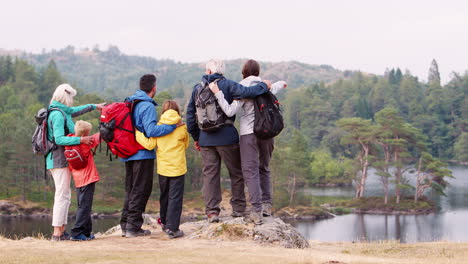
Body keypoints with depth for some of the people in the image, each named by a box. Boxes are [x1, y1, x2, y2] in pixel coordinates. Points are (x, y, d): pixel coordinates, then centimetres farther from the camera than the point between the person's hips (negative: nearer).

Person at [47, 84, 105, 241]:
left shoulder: (63, 112, 15)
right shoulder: (58, 115, -15)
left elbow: (76, 111, 35)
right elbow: (59, 139, -24)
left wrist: (95, 106, 46)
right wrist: (81, 140, -26)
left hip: (60, 160, 10)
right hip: (60, 160, -10)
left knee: (65, 195, 13)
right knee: (62, 195, -10)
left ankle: (61, 231, 16)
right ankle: (57, 233, -10)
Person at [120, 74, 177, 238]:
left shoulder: (129, 102, 12)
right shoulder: (147, 106, -14)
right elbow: (151, 131, -24)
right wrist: (173, 126, -20)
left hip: (128, 154, 8)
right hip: (143, 154, -8)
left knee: (130, 189, 15)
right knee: (141, 190, -2)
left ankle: (125, 225, 16)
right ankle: (133, 227, -3)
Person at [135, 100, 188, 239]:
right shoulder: (182, 128, -5)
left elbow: (150, 144, -9)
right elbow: (186, 145, 7)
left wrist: (137, 133, 0)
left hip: (162, 168, 3)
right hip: (178, 168, -3)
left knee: (164, 196, 19)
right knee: (175, 198, 0)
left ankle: (164, 222, 34)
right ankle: (172, 228, -5)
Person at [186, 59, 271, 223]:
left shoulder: (197, 89, 9)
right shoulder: (227, 85, -4)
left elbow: (190, 115, 11)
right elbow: (245, 92, -21)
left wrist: (195, 137, 19)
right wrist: (264, 86, -5)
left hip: (205, 139, 3)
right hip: (226, 137, -3)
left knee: (210, 175, 6)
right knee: (236, 173, 10)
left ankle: (212, 211, 1)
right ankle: (238, 209, 12)